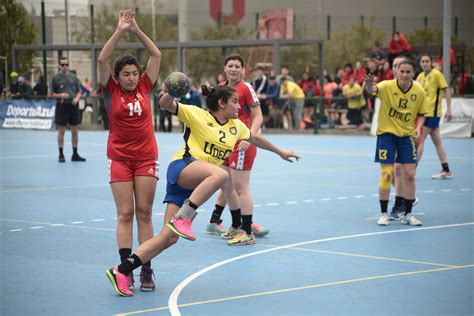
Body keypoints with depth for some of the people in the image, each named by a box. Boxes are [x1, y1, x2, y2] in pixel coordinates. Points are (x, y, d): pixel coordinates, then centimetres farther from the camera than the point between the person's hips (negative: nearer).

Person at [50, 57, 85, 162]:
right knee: (61, 131, 1)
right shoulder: (55, 78, 0)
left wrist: (77, 98, -7)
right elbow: (52, 94, 1)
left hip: (73, 106, 3)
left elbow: (79, 91, 13)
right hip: (62, 106, -3)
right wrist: (60, 95, -17)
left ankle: (75, 154, 15)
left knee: (75, 131, 7)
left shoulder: (73, 77, 9)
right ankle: (61, 155, 8)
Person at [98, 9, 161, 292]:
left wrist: (137, 30, -4)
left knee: (144, 213, 2)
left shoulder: (145, 88, 4)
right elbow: (102, 60, -12)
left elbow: (156, 55, 2)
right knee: (125, 214, -2)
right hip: (120, 159, -1)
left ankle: (146, 270, 3)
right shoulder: (111, 91, -1)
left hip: (146, 158, 1)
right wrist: (120, 31, -16)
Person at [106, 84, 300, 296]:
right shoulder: (197, 115, 1)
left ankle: (121, 271, -4)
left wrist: (280, 152, 48)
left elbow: (255, 139, 38)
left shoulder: (236, 126, 20)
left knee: (169, 237, -6)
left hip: (194, 187, 7)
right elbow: (165, 105, -6)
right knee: (221, 175, -37)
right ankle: (181, 219, -35)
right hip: (182, 167, -7)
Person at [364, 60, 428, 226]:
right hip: (387, 133, -3)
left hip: (407, 136, 3)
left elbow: (421, 114, 9)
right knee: (386, 174, -4)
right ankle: (383, 213, 10)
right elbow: (373, 89, -37)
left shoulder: (419, 92, -5)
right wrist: (369, 85, -61)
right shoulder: (387, 86, -15)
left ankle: (408, 214, 14)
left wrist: (418, 127, -11)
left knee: (410, 174, 0)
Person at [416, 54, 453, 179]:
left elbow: (446, 91, -10)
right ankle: (446, 171, 13)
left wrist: (449, 109, -16)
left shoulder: (436, 74, -10)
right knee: (437, 142, 9)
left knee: (420, 140, -8)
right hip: (423, 112, 7)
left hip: (432, 113, -7)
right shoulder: (420, 76, 10)